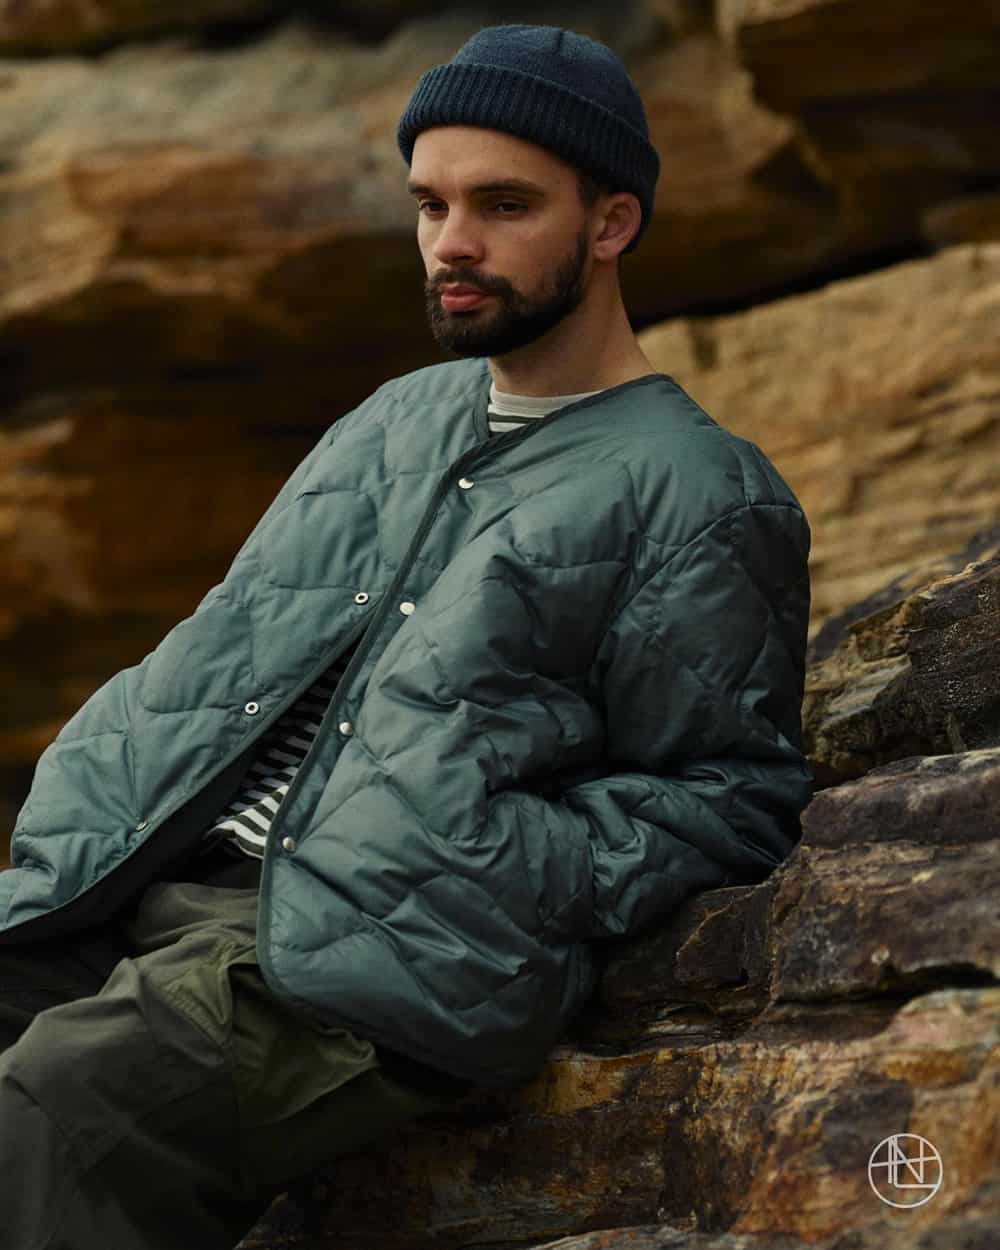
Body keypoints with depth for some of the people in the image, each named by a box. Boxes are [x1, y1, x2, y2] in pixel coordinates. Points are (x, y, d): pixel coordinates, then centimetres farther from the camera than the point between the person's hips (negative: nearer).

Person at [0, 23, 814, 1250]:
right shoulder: (390, 424, 27)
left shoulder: (699, 497, 5)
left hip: (351, 964, -7)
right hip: (149, 886, 7)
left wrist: (500, 890, -12)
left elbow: (731, 801, 2)